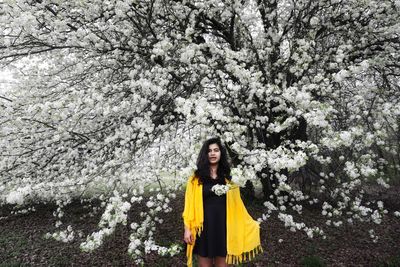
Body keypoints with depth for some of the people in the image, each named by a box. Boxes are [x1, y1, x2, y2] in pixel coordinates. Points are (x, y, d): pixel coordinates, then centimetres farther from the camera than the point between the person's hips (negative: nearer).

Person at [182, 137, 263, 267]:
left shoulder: (227, 177, 7)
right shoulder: (196, 178, -2)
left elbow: (236, 203, 11)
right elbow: (189, 204, -3)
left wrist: (251, 223, 11)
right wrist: (187, 228, -8)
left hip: (223, 226, 2)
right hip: (204, 227, -2)